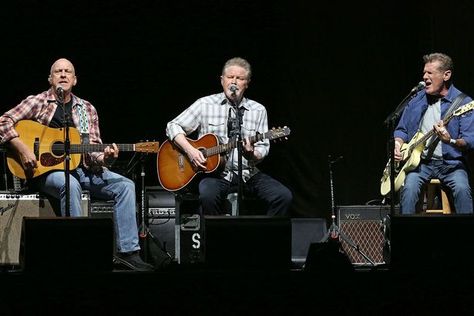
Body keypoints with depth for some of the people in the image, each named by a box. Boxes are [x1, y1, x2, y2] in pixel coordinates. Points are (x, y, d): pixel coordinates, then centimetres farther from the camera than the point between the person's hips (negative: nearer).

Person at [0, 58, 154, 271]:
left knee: (125, 185, -15)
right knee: (71, 185, -39)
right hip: (46, 170, -5)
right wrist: (21, 148, -19)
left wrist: (104, 159, -12)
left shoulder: (86, 109, 15)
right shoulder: (38, 102, 4)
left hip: (81, 170, 5)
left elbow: (93, 149, 11)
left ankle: (128, 251, -18)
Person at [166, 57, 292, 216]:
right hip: (214, 173, -3)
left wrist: (251, 154, -17)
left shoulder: (258, 110, 10)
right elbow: (173, 126, 4)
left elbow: (263, 148, 8)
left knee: (283, 196, -19)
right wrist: (190, 151, -12)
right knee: (208, 196, -36)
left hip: (247, 173, 3)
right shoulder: (205, 104, 4)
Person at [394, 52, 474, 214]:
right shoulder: (416, 100, 10)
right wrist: (398, 144, -2)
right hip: (420, 162, 3)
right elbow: (401, 130, 20)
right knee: (409, 188, -27)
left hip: (451, 163, -3)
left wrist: (451, 141, -32)